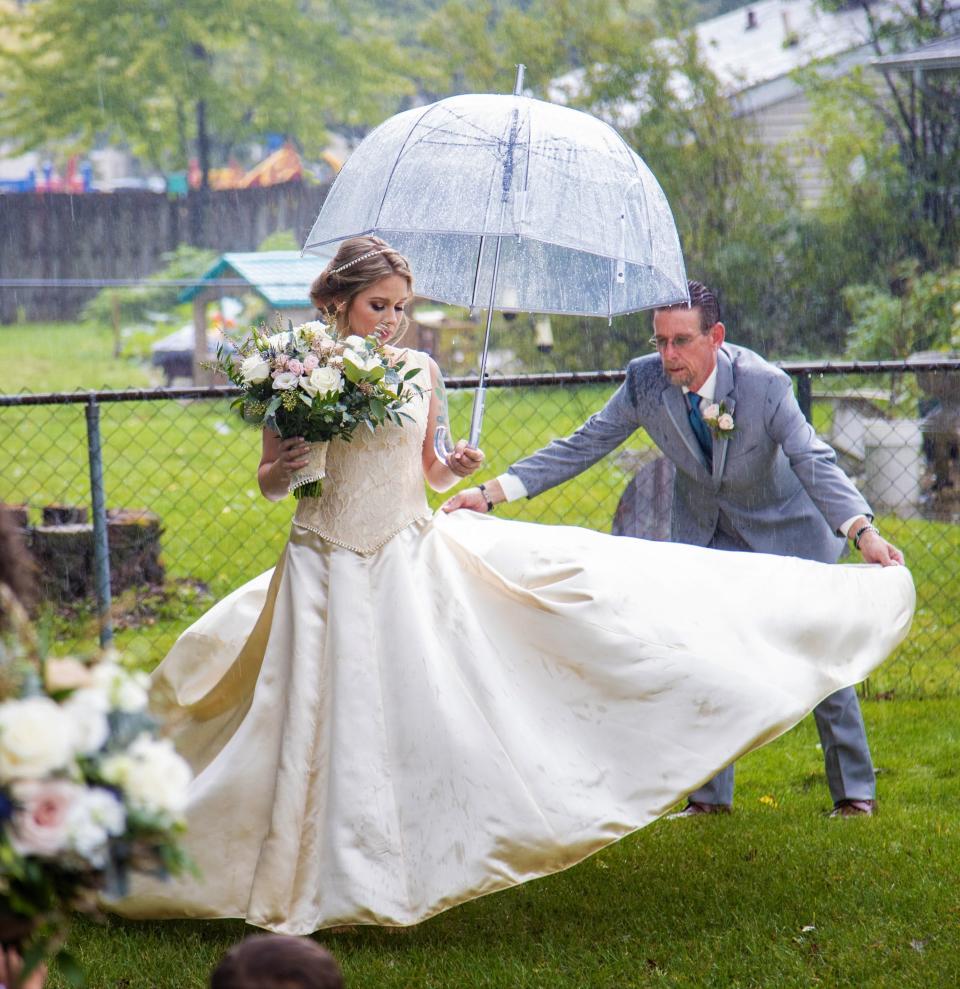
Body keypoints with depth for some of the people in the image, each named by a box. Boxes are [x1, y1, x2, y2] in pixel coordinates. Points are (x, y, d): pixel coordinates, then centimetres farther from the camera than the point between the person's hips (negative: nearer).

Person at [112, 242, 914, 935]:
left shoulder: (420, 371, 3)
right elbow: (270, 481, 4)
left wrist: (459, 469, -6)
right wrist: (280, 469, -18)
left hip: (413, 554, 2)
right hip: (330, 565, -1)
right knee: (340, 727, 0)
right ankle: (342, 886, 11)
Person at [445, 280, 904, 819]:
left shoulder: (764, 384, -30)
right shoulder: (646, 380, -20)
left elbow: (814, 462, -33)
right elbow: (582, 446, -16)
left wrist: (863, 531, -50)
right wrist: (491, 492, -24)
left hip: (785, 530, -3)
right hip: (705, 531, 3)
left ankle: (855, 790, 15)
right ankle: (710, 794, 12)